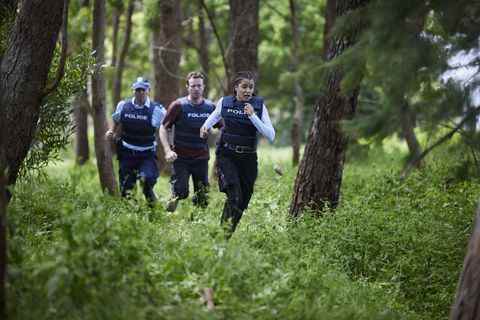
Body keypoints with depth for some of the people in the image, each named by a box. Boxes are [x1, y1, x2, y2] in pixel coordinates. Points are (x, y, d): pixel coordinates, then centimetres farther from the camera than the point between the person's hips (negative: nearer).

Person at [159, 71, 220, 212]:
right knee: (180, 193, -13)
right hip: (181, 157, -3)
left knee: (202, 198, 4)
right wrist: (168, 150, -15)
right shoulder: (178, 105, -5)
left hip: (202, 157, 3)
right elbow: (163, 128, -2)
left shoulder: (210, 107, 3)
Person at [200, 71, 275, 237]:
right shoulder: (224, 102, 1)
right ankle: (224, 231, -14)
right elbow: (215, 116, 26)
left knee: (243, 201, 7)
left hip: (248, 158, 2)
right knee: (234, 195, -21)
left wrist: (253, 116, -18)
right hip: (227, 156, -2)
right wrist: (206, 126, 9)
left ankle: (230, 233, 26)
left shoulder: (259, 106, -2)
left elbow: (271, 136, -11)